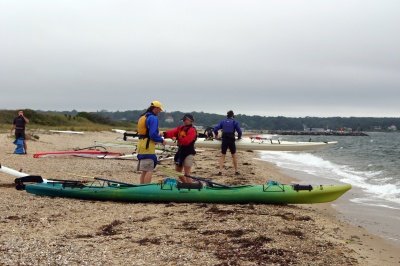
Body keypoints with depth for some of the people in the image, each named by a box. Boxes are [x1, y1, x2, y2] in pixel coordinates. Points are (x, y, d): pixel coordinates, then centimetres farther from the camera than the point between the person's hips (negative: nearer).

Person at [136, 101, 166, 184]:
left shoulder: (142, 117, 18)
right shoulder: (153, 118, -12)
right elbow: (153, 134, -20)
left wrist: (158, 134, 18)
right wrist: (161, 140, -6)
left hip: (141, 145, 10)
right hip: (148, 146, -10)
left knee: (144, 170, 15)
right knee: (149, 170, -9)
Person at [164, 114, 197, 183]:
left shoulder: (192, 130, -11)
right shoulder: (180, 128, 13)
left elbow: (186, 141, -23)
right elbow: (173, 132, -5)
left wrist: (177, 139, -27)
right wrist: (165, 134, -22)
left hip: (188, 153, -8)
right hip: (180, 152, 8)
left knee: (187, 174, -10)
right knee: (178, 172, 16)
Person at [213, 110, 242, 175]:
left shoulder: (223, 122, 10)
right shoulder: (235, 122, 3)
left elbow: (215, 129, 3)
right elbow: (239, 131, -4)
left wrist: (216, 135, 20)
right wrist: (239, 137, 15)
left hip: (224, 140, 2)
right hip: (231, 140, -2)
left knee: (222, 156, 9)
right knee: (234, 156, 12)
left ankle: (220, 171, -1)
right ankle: (236, 171, 17)